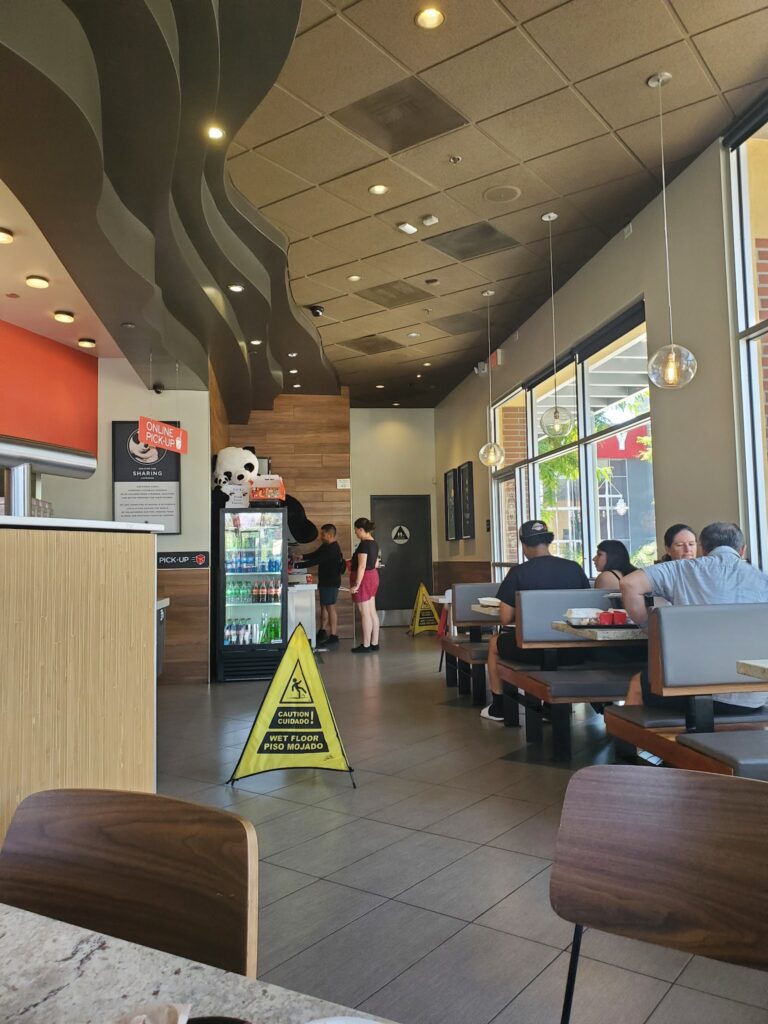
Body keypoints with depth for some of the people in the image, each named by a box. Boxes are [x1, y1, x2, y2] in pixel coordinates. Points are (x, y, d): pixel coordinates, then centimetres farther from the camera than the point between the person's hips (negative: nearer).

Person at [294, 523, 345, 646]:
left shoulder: (332, 549, -22)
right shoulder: (326, 546, 12)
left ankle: (334, 636, 1)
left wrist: (297, 566, -22)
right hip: (325, 581, 10)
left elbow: (316, 561, -25)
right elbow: (315, 555, 16)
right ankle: (322, 631, 28)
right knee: (323, 606, 17)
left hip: (331, 582, -10)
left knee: (330, 608, -5)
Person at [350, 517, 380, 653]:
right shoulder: (374, 543, 10)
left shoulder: (364, 544, -18)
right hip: (374, 576, 10)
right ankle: (374, 643, 16)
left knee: (365, 614, -4)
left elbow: (362, 567, -22)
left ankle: (366, 645, 1)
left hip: (364, 578, -10)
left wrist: (356, 585, -20)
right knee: (372, 612, 11)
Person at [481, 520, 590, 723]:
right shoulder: (575, 568, -2)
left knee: (494, 643, 27)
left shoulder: (518, 572, -11)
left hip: (532, 648, -4)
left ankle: (497, 708, 35)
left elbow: (505, 619, -9)